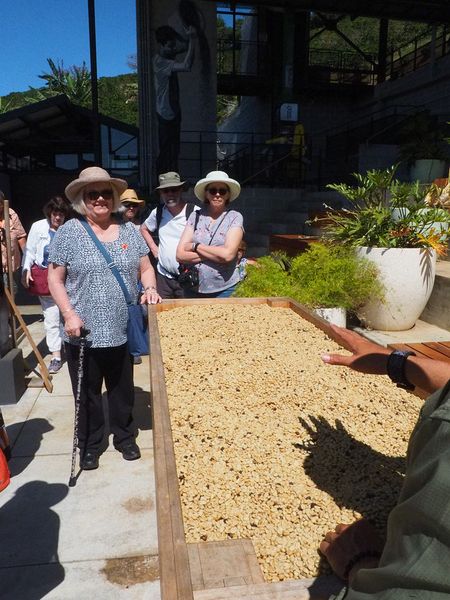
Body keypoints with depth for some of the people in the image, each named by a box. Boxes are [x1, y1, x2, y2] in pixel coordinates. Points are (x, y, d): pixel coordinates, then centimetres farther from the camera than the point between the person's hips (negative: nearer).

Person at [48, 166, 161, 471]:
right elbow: (55, 279, -3)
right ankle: (89, 446, 34)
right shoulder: (69, 232, -4)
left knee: (123, 389, 17)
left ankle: (125, 438, 39)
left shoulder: (129, 230, 5)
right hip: (83, 333, -2)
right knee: (87, 393, 14)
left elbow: (146, 268, 12)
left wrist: (150, 288, -9)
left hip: (123, 331, 3)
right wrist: (69, 314, -14)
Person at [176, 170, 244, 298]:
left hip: (224, 290, -2)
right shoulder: (195, 217, 2)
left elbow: (228, 254, -18)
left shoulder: (235, 217, -4)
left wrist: (195, 246, -9)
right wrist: (216, 254, -14)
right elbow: (180, 255, -6)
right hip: (193, 289, 2)